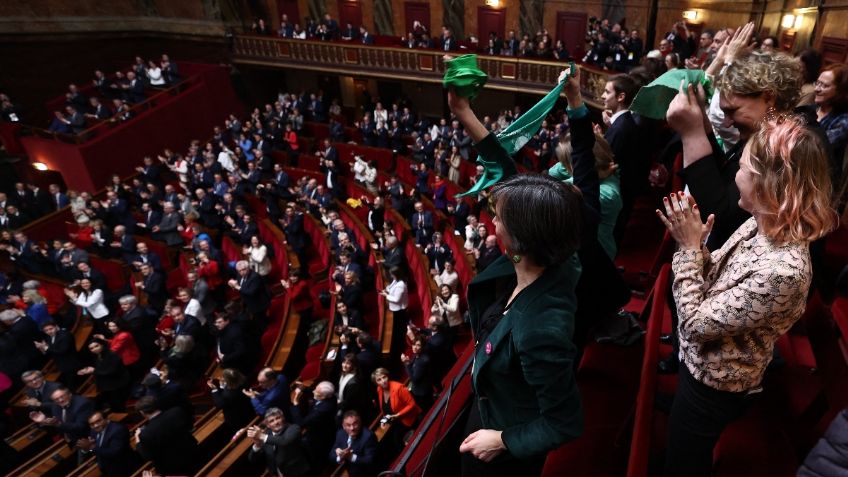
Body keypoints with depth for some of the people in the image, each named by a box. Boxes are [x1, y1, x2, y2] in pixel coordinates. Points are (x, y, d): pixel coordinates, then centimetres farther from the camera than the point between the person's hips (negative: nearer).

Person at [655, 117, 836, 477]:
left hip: (714, 384, -7)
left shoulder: (781, 270, -37)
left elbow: (697, 323, -30)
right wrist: (691, 241, -16)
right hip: (703, 364, 8)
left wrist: (689, 248, -25)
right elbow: (714, 279, 1)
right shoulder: (761, 225, -10)